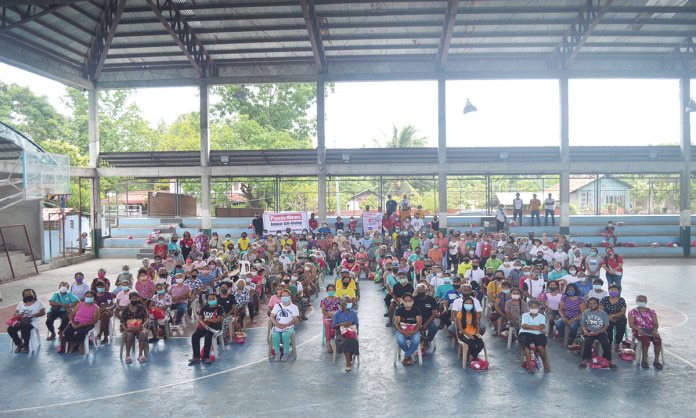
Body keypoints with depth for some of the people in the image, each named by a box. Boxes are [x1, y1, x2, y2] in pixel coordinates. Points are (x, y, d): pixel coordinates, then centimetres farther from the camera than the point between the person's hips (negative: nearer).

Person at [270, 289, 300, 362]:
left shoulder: (294, 307, 7)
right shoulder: (277, 306, 16)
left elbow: (295, 319, -4)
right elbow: (272, 317, 7)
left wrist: (286, 325, -21)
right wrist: (277, 324, -14)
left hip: (289, 327, -2)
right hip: (277, 327, 2)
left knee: (285, 335, -34)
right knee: (275, 335, -30)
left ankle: (286, 353, -13)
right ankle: (277, 353, -12)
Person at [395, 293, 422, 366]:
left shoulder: (417, 310, 11)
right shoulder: (399, 310, 11)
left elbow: (419, 323, 0)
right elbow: (397, 323, 2)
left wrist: (413, 332, -20)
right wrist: (401, 331, -20)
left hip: (414, 330, 0)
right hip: (402, 330, 0)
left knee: (416, 341, -34)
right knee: (400, 341, -34)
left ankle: (406, 357, -14)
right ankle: (410, 356, -6)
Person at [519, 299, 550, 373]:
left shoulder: (542, 317, 18)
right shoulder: (525, 315, 18)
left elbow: (541, 327, -2)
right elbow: (523, 326, -1)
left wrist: (529, 326, -3)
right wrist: (538, 329, -4)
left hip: (538, 334, 0)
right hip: (526, 334, 0)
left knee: (540, 347, -31)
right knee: (526, 345, -34)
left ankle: (545, 363, 0)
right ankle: (530, 365, -25)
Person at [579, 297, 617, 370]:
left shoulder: (603, 313, 8)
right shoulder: (586, 313, 12)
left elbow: (606, 326, 0)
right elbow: (583, 324, 10)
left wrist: (597, 332, -16)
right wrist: (585, 331, -14)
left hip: (601, 332, 0)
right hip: (589, 332, 0)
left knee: (606, 343, -28)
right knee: (588, 342, -31)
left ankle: (609, 361, -17)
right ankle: (584, 361, -30)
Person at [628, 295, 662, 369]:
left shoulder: (651, 311, 19)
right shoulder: (633, 312, 12)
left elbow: (656, 324, 12)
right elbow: (631, 324, 1)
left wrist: (655, 330, -11)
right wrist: (638, 329, -17)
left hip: (651, 330, 3)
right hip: (639, 330, -3)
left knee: (657, 340, -30)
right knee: (646, 340, -35)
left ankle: (656, 360, -19)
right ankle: (644, 359, -20)